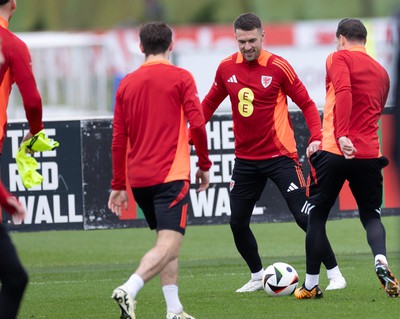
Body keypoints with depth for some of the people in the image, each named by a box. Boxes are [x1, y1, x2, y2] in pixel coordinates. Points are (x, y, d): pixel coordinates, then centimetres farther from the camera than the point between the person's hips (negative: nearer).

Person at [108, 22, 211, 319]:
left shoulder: (127, 84, 10)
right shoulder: (181, 78, -2)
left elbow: (119, 138, 11)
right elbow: (197, 124, -9)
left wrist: (118, 186, 16)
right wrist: (205, 165, 5)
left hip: (139, 178, 6)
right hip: (171, 174, -6)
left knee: (166, 242, 17)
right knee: (169, 244, -11)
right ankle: (129, 290, -33)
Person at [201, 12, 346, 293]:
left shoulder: (278, 67, -11)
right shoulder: (227, 68, 1)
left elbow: (306, 104, -6)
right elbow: (209, 104, 16)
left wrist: (316, 137, -19)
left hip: (280, 156, -5)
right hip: (245, 159, 5)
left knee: (304, 215, -10)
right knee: (238, 222, 5)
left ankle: (335, 274, 2)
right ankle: (257, 277, 25)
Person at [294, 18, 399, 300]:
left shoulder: (339, 58, -1)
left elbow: (344, 93, -19)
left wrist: (342, 135, -27)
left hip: (335, 150, -4)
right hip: (369, 154, 4)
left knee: (317, 215, 11)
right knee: (371, 215, 16)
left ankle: (311, 285, 13)